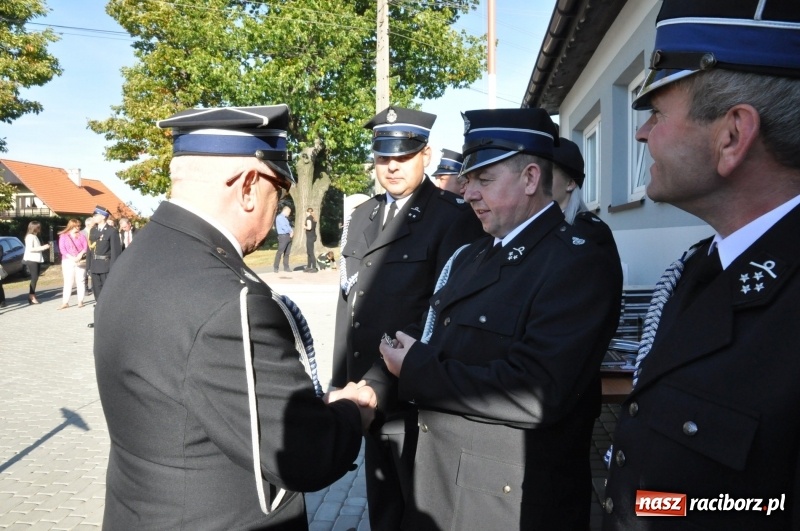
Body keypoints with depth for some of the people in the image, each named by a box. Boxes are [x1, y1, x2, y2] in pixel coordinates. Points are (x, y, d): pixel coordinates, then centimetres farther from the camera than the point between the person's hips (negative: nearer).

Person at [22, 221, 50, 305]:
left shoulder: (35, 236, 18)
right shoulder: (30, 237, -11)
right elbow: (30, 249, -21)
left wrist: (44, 247, 7)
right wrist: (42, 247, -20)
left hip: (37, 260, 9)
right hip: (31, 260, -9)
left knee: (35, 278, 8)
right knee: (34, 278, -13)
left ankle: (32, 295, 12)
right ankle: (31, 296, -13)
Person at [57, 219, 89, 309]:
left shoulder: (81, 235, 9)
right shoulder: (63, 236, 5)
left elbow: (86, 247, 0)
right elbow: (62, 249, -4)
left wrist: (80, 255, -18)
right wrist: (72, 258, -16)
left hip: (80, 261, 1)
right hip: (68, 261, -1)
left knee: (80, 281, 3)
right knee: (67, 282, -3)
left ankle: (80, 301, 6)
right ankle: (65, 302, -4)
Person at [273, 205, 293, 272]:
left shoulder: (286, 218, 21)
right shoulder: (280, 217, -8)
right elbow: (284, 227, -15)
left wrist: (291, 231, -3)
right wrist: (291, 231, -2)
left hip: (288, 236, 9)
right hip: (283, 236, -9)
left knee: (287, 253, 9)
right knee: (280, 252, -10)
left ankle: (286, 267, 12)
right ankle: (275, 267, -6)